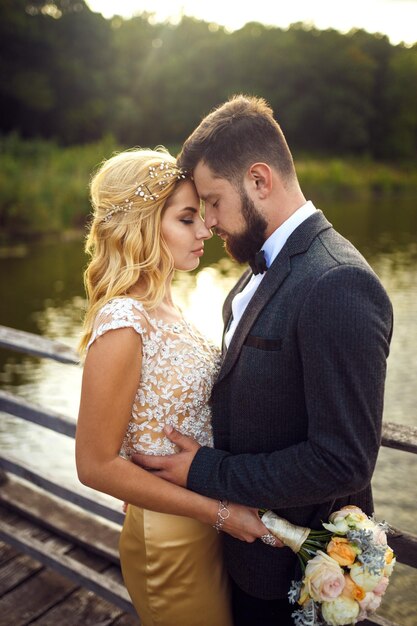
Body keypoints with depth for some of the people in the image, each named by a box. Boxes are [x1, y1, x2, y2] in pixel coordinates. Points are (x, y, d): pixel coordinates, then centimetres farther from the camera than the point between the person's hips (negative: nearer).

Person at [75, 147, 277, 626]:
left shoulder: (162, 306, -1)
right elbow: (97, 465, -23)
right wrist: (219, 513, -20)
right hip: (171, 538, -8)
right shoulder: (123, 325, -27)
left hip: (206, 524, 8)